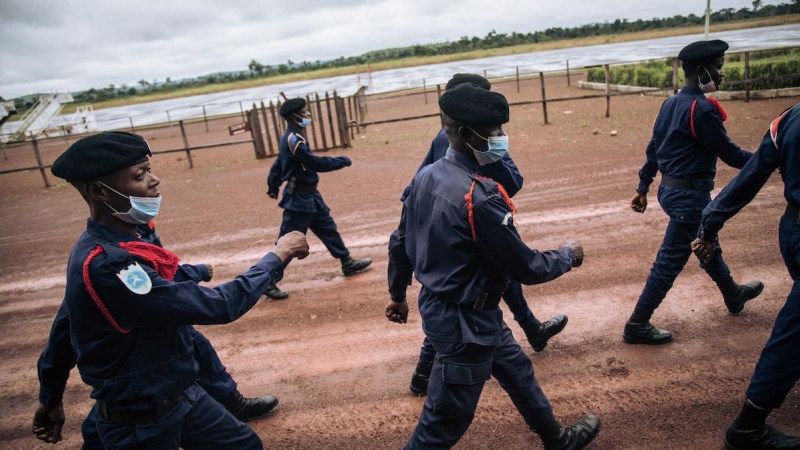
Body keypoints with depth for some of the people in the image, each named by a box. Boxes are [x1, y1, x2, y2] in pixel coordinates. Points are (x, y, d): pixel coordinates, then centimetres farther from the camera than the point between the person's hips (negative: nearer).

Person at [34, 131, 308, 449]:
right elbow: (218, 306, -33)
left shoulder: (104, 247, -2)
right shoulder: (105, 265, -33)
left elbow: (66, 322, 9)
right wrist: (277, 256, -22)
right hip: (140, 423, -8)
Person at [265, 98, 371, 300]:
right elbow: (317, 163, -24)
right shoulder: (294, 140, -22)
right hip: (298, 198, -10)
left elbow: (279, 162, 19)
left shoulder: (293, 137, 10)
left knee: (328, 228, 18)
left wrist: (273, 186, 27)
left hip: (309, 195, 10)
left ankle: (348, 264, 31)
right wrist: (342, 161, -12)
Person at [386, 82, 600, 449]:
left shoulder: (426, 176, -2)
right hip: (465, 321, -9)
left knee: (516, 369, 28)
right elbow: (526, 268, -20)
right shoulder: (480, 196, -29)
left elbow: (402, 243, 8)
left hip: (439, 304, 10)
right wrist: (567, 256, 0)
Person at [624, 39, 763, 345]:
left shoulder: (671, 103, 7)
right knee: (670, 262, -2)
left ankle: (733, 295, 52)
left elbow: (653, 148, 11)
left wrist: (643, 188, 15)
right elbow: (729, 153, -15)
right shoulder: (702, 109, -20)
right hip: (690, 195, -10)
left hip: (670, 189, 10)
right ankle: (637, 325, 5)